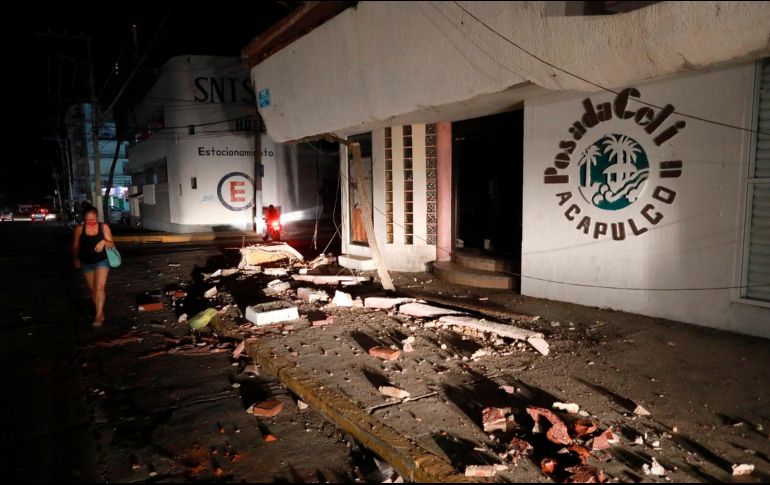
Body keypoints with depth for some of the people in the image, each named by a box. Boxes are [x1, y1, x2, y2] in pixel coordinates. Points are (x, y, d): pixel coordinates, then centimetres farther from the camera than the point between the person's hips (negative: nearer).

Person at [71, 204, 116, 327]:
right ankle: (101, 313, 27)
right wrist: (76, 259, -2)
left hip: (102, 261, -3)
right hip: (86, 263, 3)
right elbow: (75, 246, 6)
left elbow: (111, 244, -3)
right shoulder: (79, 229, -3)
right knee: (93, 290, 12)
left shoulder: (104, 227, -6)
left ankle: (98, 316, -11)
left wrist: (104, 242, -22)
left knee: (99, 288, -14)